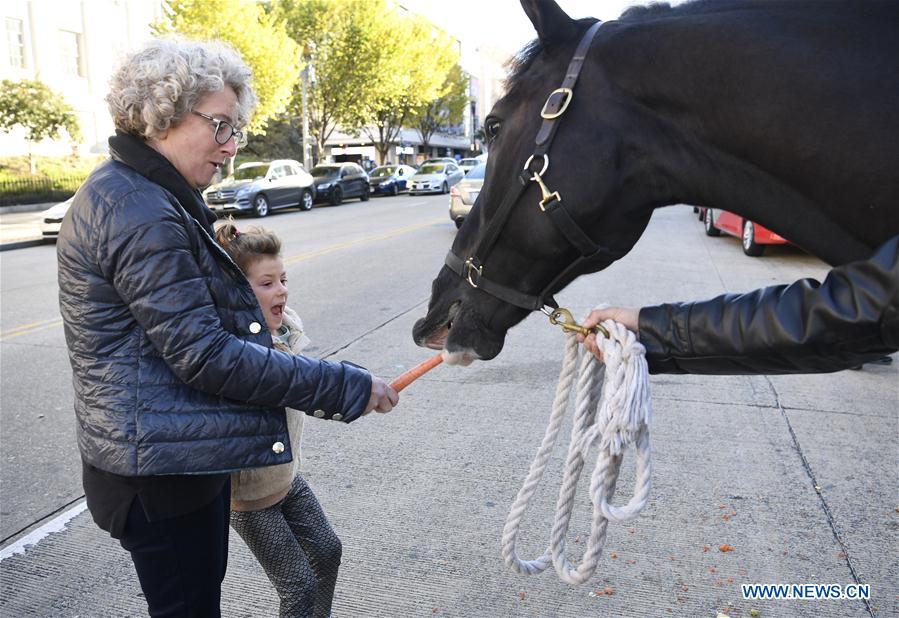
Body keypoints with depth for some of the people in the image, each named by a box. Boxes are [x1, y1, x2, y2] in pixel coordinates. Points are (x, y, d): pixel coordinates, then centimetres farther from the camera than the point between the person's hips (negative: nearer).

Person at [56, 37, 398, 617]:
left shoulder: (128, 193, 11)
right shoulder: (142, 215, -24)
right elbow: (206, 355, -27)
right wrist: (347, 386, -25)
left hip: (183, 451, 10)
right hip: (162, 462, -10)